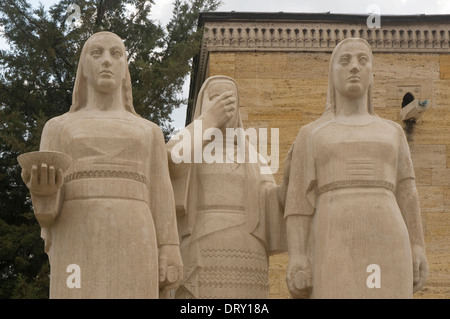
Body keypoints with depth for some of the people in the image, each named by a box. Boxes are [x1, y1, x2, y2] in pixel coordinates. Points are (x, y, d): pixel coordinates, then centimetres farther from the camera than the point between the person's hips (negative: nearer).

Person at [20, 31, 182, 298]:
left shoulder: (149, 132, 23)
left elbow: (159, 202, 14)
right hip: (78, 251, -1)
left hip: (130, 251, 1)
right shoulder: (58, 129, 20)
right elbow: (48, 207, 9)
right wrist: (42, 190, -16)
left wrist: (170, 259, -1)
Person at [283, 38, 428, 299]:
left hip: (381, 252, 2)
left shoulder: (392, 133, 22)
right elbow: (298, 202, 7)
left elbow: (406, 197, 17)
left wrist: (418, 255, 4)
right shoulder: (310, 136, 15)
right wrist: (296, 259, -7)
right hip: (334, 250, -2)